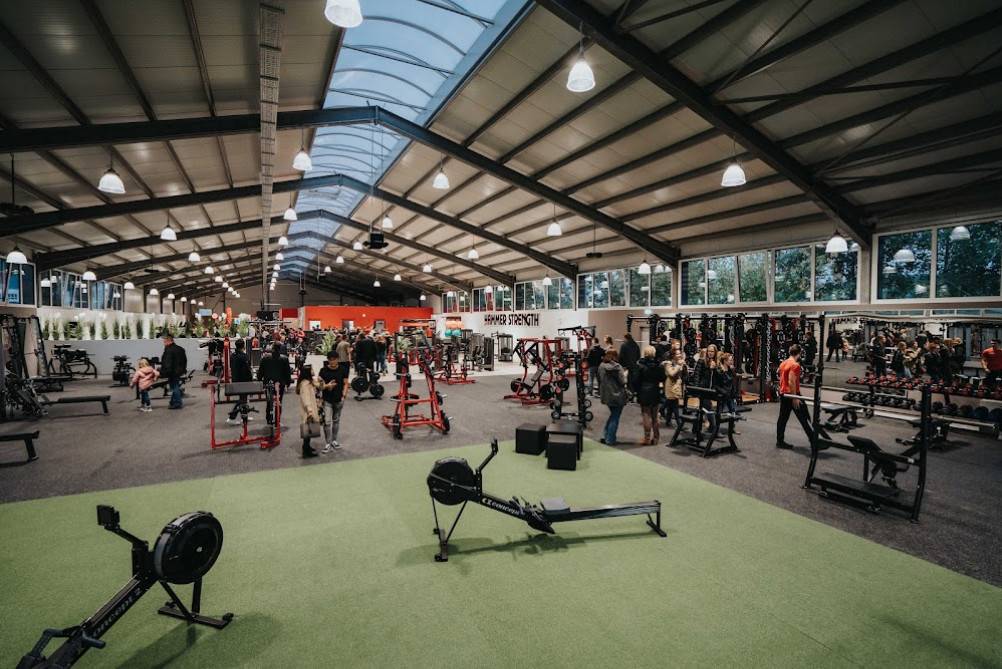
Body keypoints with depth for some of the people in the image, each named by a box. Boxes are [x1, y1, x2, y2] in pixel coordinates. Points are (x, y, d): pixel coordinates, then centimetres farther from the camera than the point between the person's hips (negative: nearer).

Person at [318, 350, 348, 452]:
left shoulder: (342, 370, -2)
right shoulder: (323, 371, -5)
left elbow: (345, 384, 3)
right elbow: (320, 385, -1)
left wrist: (344, 395, -8)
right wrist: (327, 386, -21)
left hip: (339, 400, 2)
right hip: (327, 400, -2)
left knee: (336, 420, 15)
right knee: (327, 422, -7)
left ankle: (334, 440, 30)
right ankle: (328, 443, 4)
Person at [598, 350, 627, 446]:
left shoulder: (601, 366, 1)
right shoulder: (617, 367, -16)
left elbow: (599, 380, 9)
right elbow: (623, 382, -14)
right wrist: (625, 374, 4)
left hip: (606, 395, 6)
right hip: (617, 396, -6)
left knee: (613, 415, 23)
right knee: (615, 418, 7)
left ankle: (604, 436, 18)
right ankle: (610, 440, 10)